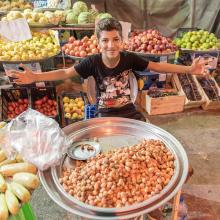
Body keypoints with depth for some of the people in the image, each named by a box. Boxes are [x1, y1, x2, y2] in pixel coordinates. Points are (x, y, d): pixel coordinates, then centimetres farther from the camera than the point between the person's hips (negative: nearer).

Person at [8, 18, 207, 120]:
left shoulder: (129, 58, -12)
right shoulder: (93, 62, -16)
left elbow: (156, 66, -5)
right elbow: (65, 73, -15)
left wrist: (188, 69, -7)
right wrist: (35, 77, -27)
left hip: (129, 113, 2)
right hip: (105, 115, -1)